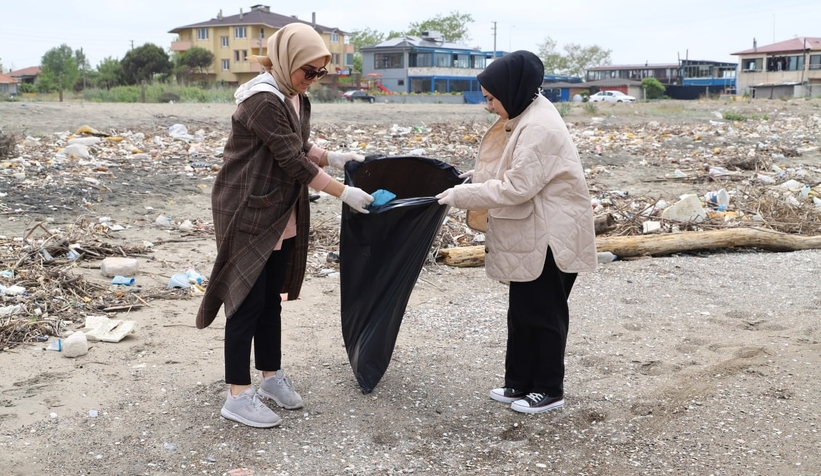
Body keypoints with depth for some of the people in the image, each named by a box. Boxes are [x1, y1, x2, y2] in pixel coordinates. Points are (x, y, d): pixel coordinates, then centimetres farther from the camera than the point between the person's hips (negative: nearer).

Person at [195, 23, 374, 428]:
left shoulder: (295, 98, 7)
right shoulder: (263, 101, -21)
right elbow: (292, 160, -23)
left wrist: (333, 158, 3)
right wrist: (343, 193, -19)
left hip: (281, 217, 9)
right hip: (248, 216, -8)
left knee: (271, 299, 16)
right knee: (248, 301, -2)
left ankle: (271, 375, 29)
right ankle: (238, 395, 7)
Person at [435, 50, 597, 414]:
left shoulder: (539, 128, -22)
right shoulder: (522, 118, 10)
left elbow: (517, 187, -26)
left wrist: (461, 196, -21)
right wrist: (472, 179, 3)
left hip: (550, 237, -10)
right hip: (530, 236, 10)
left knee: (543, 313, 2)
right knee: (521, 311, 15)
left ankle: (549, 390, 17)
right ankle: (519, 382, 27)